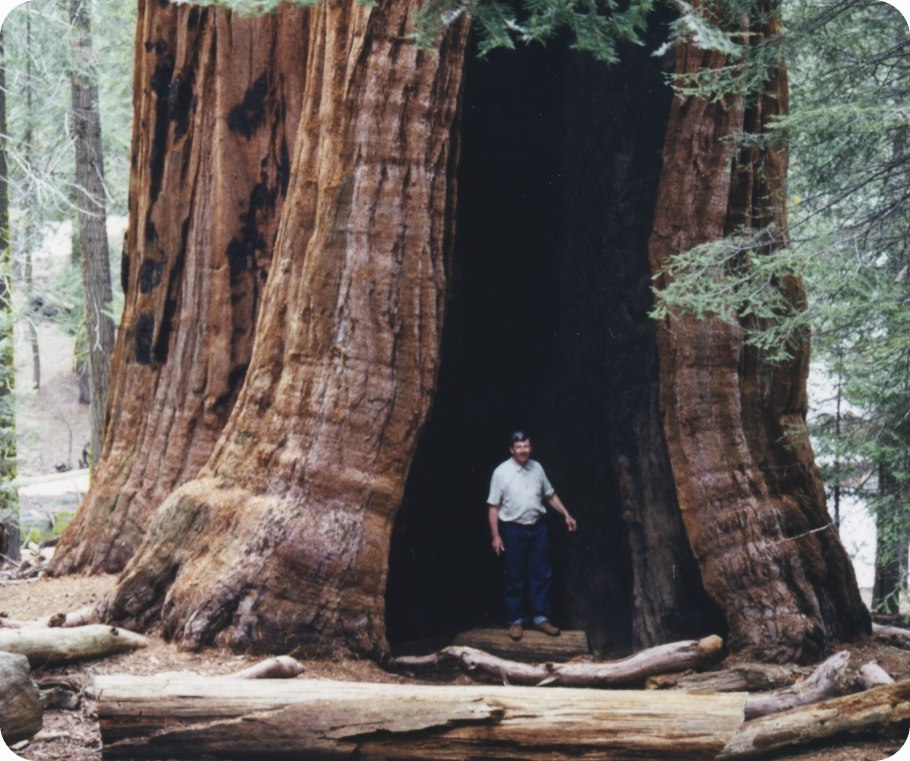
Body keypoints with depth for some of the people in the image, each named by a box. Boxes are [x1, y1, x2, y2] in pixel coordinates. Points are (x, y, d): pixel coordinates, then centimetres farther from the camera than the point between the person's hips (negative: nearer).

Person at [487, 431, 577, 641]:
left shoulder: (537, 468, 3)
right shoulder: (501, 472, -10)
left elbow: (550, 495, 15)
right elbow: (493, 507, -8)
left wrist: (566, 515, 8)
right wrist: (495, 536, -11)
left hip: (538, 528, 4)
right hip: (513, 530, -4)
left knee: (541, 575, 6)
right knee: (515, 578, 3)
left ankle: (541, 617, 15)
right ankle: (516, 621, 11)